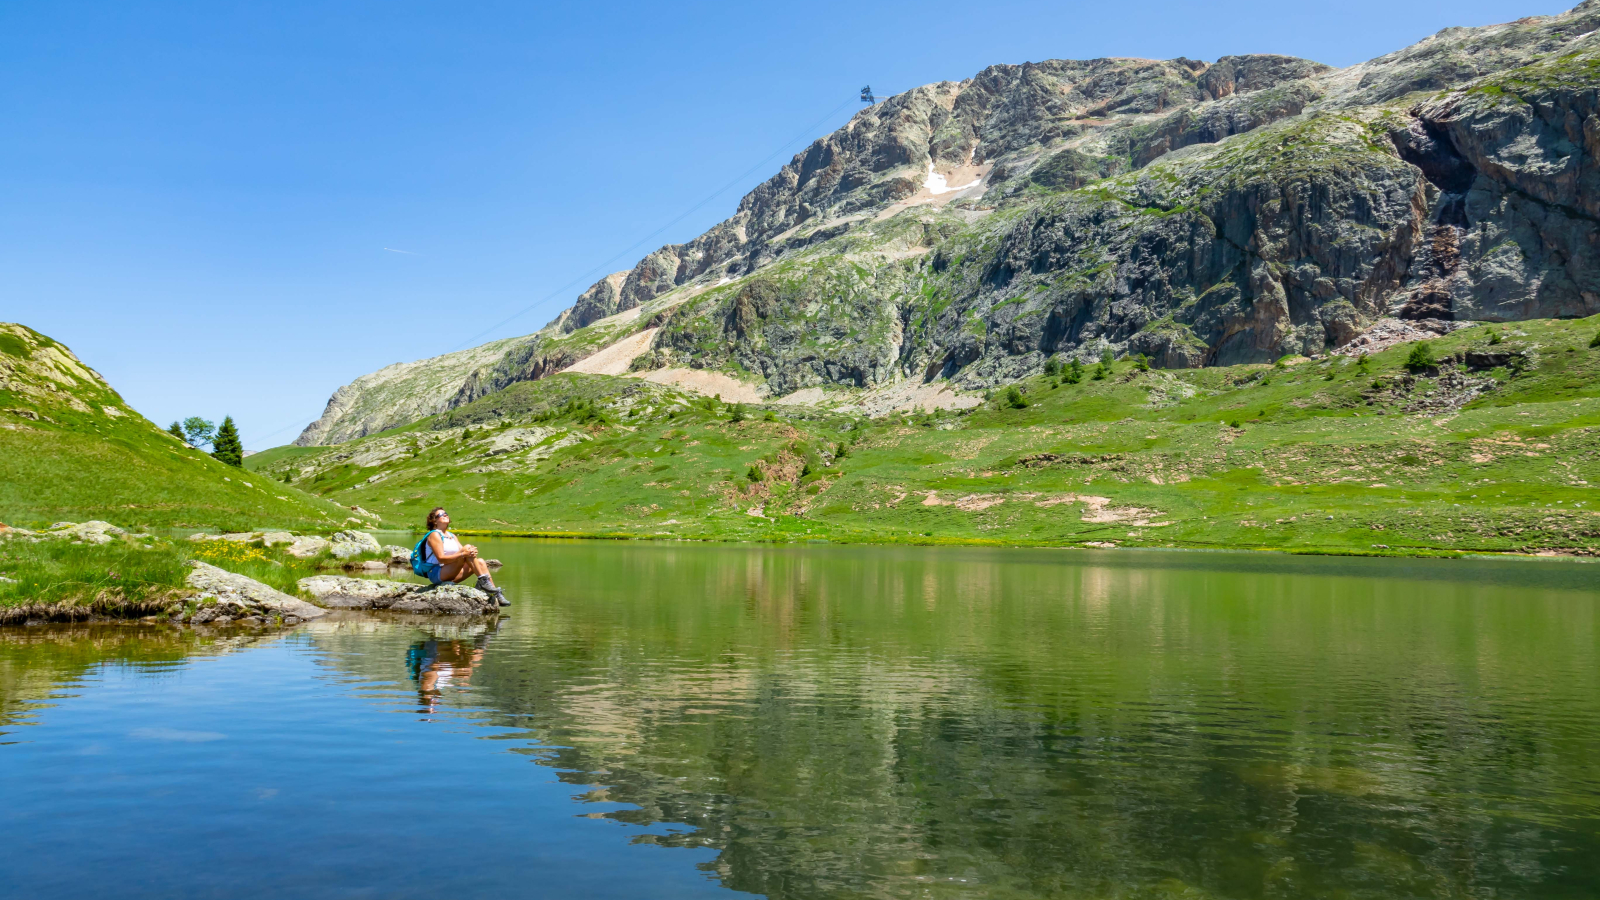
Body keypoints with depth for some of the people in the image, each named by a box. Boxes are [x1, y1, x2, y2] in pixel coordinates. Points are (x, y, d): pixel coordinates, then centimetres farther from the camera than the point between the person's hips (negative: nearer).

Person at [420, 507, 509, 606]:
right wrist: (463, 553, -27)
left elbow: (464, 553, 8)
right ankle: (483, 581, -25)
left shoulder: (452, 536, 20)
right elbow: (441, 558, -18)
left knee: (480, 562, -6)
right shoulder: (434, 535, -6)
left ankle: (496, 594, -14)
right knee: (467, 547, -21)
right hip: (436, 574, -8)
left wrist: (472, 553, -16)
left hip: (451, 575, 8)